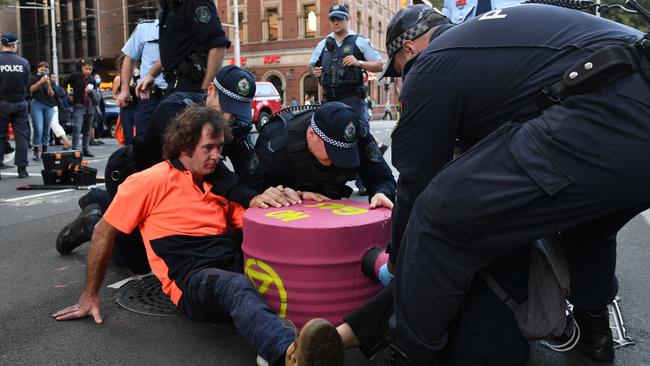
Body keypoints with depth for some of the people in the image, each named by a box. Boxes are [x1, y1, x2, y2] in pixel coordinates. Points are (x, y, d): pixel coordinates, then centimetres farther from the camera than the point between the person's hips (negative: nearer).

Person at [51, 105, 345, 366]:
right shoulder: (151, 181, 4)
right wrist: (90, 295, 12)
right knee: (237, 287, -41)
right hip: (192, 280, -7)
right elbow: (105, 231, 9)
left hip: (237, 266, 7)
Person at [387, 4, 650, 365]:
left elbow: (416, 180, 10)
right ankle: (593, 331, 50)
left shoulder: (431, 66, 6)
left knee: (437, 216, -5)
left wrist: (397, 260, 25)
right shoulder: (496, 28, 32)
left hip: (605, 120, -10)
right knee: (590, 217, 37)